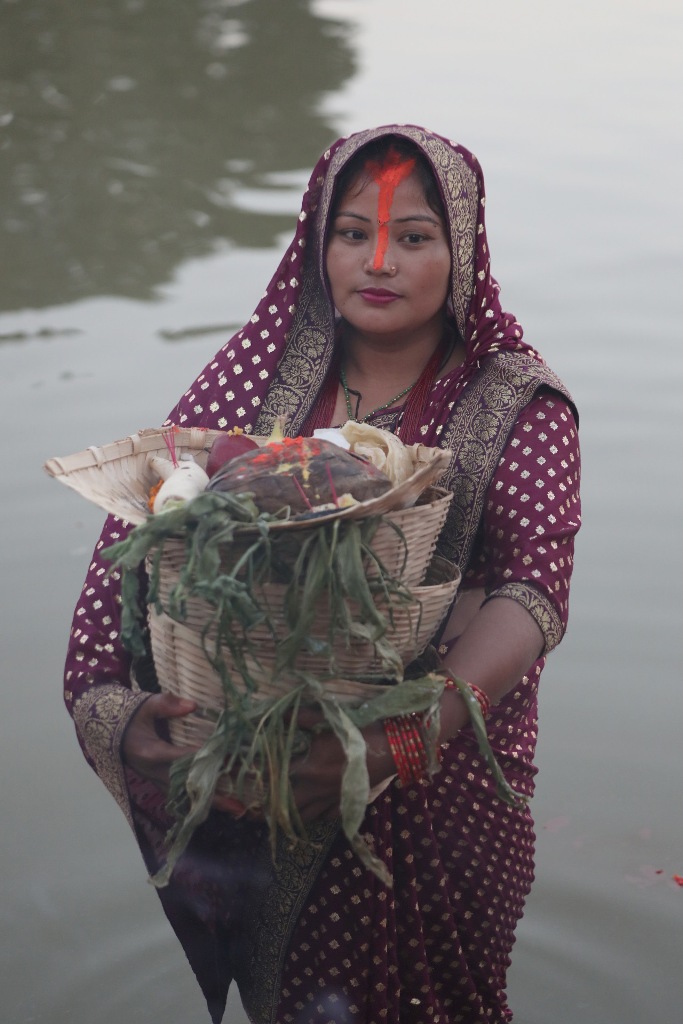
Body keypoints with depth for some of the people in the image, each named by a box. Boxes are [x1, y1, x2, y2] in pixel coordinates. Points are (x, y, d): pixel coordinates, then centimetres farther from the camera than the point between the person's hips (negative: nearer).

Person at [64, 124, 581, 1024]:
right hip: (252, 770, 2)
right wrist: (112, 703, -27)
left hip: (439, 775, -2)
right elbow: (139, 528, -10)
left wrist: (399, 738, -39)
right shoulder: (262, 375, -2)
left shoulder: (518, 408, -8)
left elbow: (534, 589, -23)